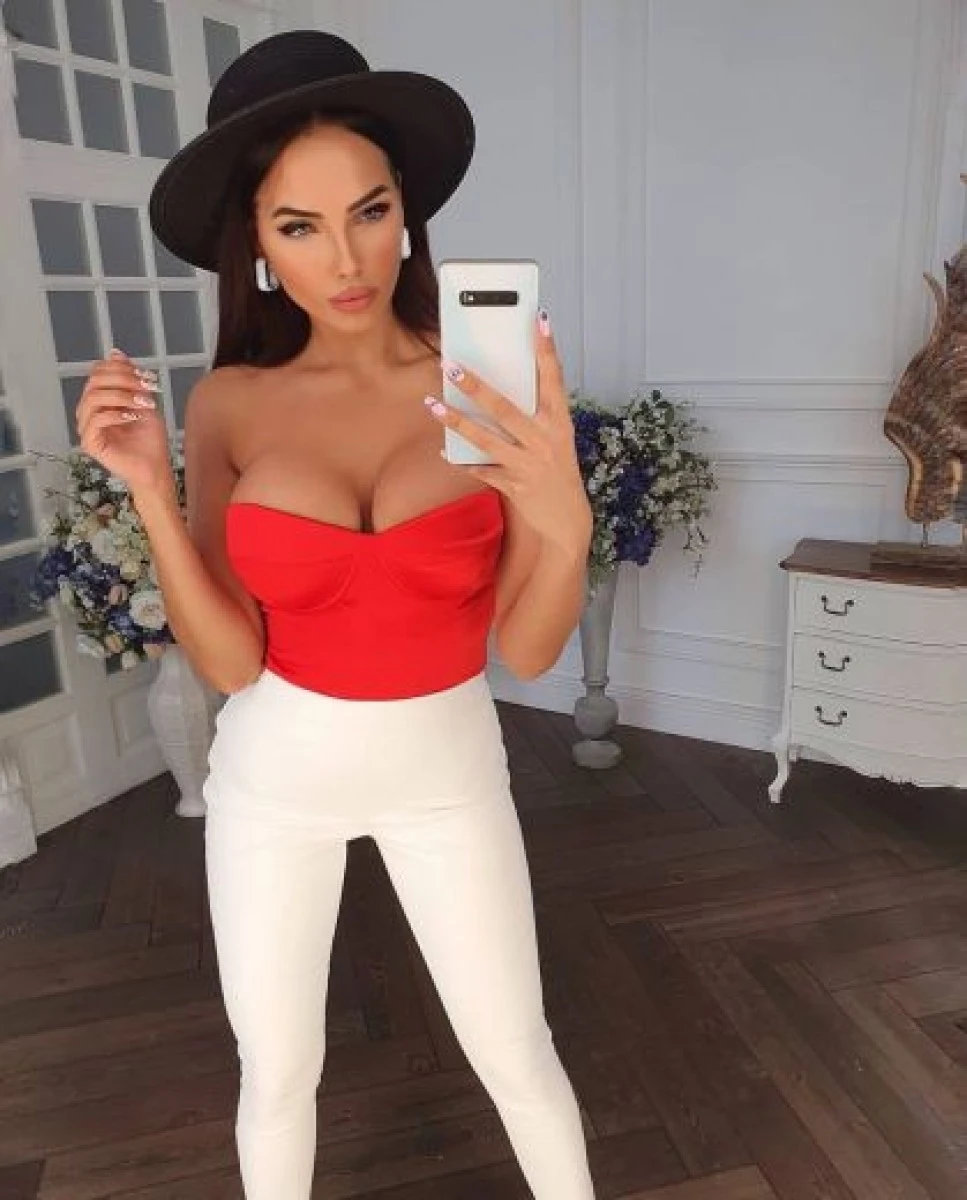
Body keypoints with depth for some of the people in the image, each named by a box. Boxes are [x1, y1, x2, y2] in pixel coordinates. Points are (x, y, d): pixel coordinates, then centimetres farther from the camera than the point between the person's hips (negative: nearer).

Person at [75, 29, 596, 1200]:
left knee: (517, 1059, 15)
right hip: (275, 773, 2)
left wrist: (564, 520, -32)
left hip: (446, 768, -1)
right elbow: (232, 664, -9)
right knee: (276, 1072, 19)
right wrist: (150, 488, -20)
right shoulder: (229, 406, -9)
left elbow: (527, 651, -12)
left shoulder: (494, 387, -13)